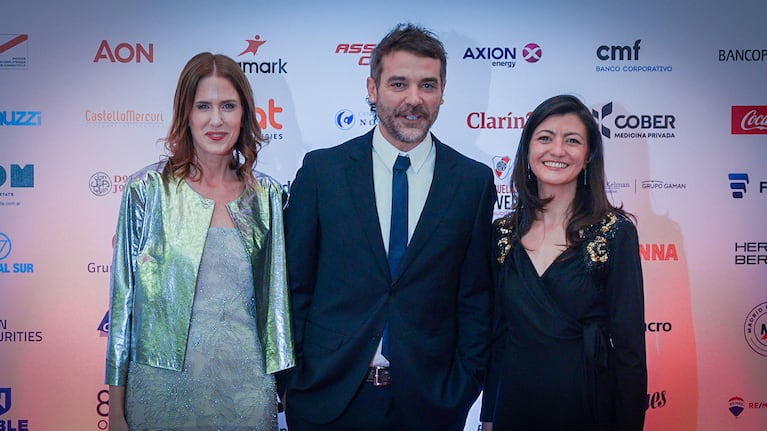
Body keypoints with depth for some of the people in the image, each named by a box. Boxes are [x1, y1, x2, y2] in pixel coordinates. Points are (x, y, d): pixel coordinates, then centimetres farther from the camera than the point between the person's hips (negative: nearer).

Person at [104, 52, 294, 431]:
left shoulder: (267, 195, 3)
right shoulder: (148, 189, -4)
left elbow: (276, 296, 9)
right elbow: (123, 299, -2)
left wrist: (283, 380, 9)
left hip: (247, 391, 2)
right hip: (165, 388, -2)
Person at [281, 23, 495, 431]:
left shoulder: (474, 181, -1)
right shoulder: (321, 169, -3)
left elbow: (475, 297, 2)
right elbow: (295, 286, 0)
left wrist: (464, 386, -1)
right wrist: (290, 377, 0)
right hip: (328, 394, 0)